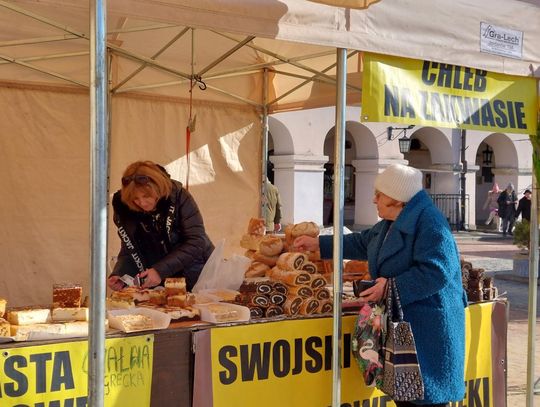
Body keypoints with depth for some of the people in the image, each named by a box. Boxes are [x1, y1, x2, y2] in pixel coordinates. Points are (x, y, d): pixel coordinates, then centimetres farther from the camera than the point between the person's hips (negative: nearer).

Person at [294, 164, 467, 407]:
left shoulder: (429, 222, -18)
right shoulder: (390, 224, 13)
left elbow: (436, 271, -26)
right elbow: (361, 243, 28)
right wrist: (319, 244, 28)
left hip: (428, 326, -10)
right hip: (400, 321, 10)